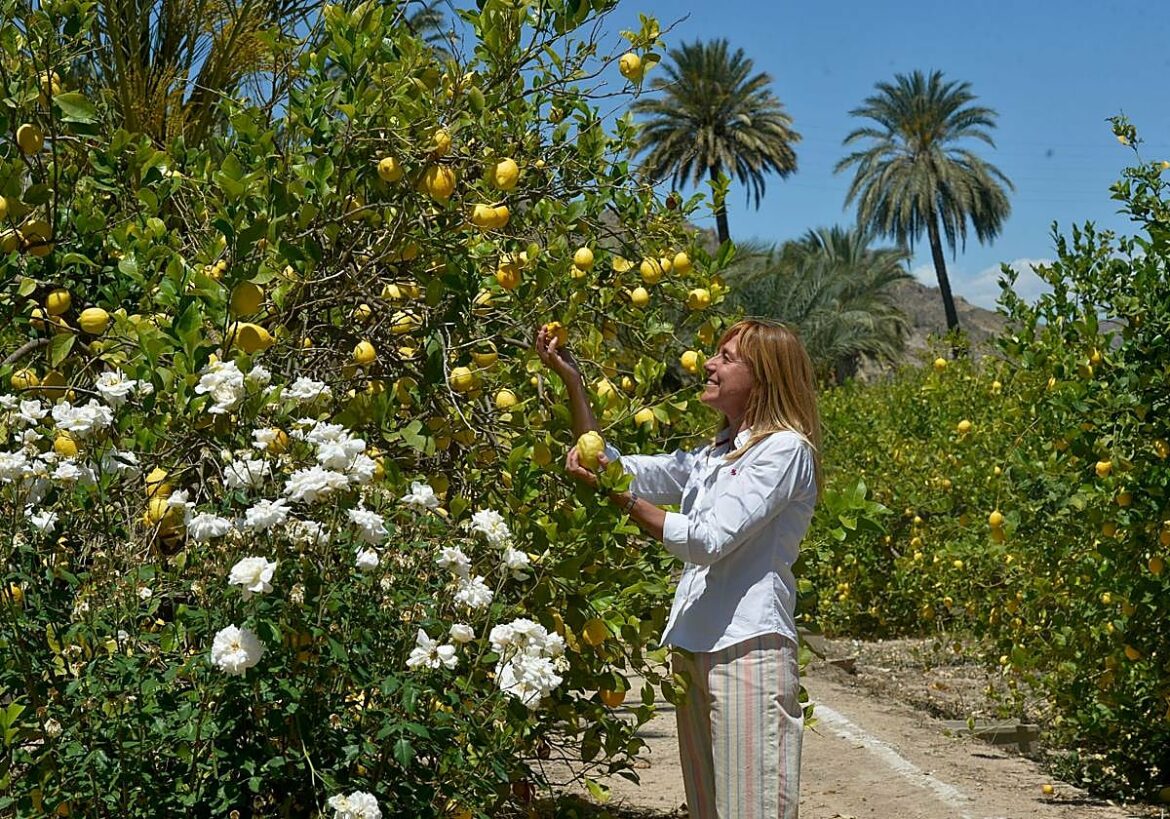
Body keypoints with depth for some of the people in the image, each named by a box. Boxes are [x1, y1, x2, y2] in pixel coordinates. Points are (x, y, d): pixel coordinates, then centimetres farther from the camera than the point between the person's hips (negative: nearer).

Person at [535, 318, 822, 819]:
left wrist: (617, 494, -15)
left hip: (748, 650, -8)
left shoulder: (785, 449, -7)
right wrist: (572, 381, 10)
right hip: (692, 650, 8)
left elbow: (707, 541, -15)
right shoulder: (709, 457, 18)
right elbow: (617, 467, 15)